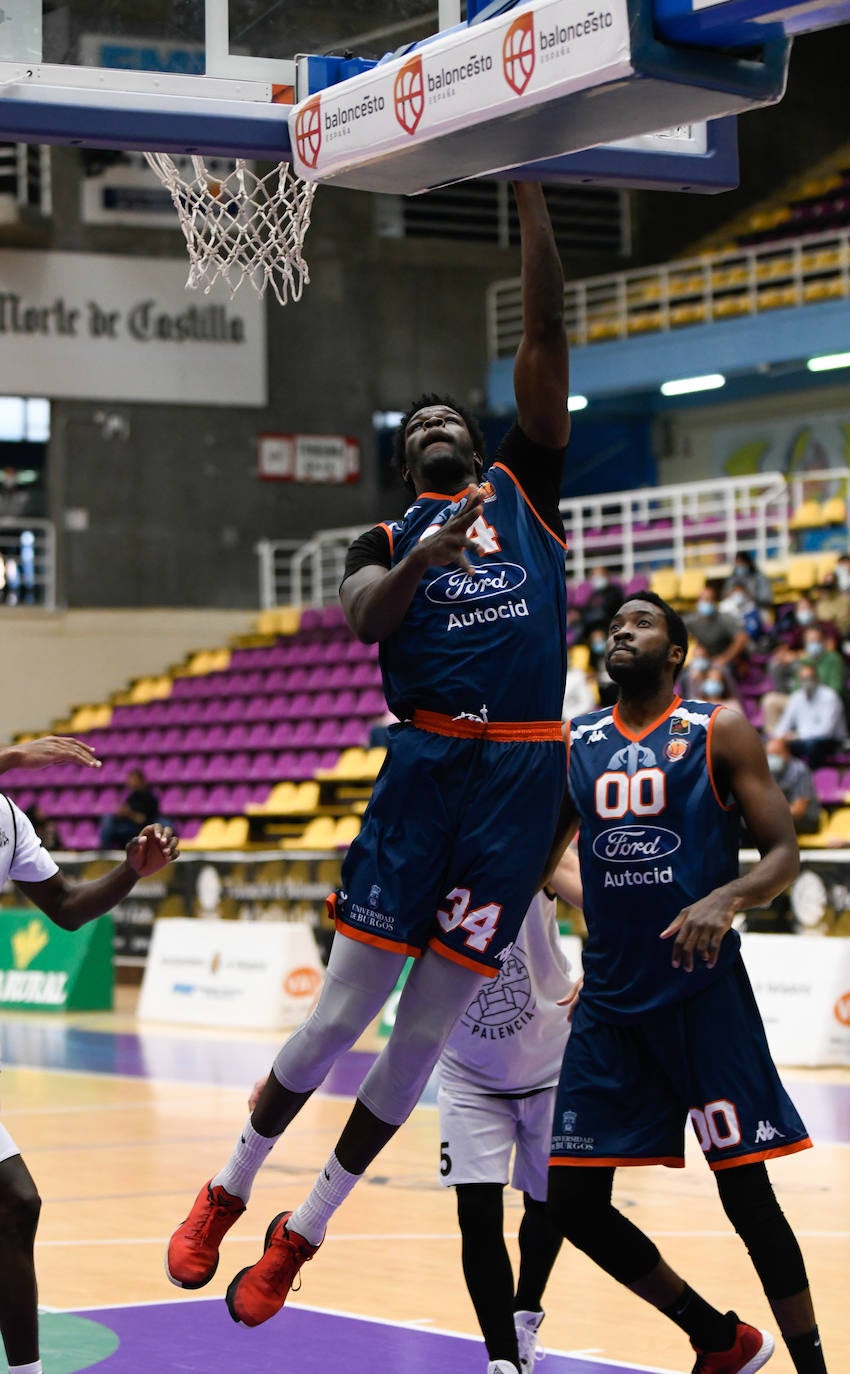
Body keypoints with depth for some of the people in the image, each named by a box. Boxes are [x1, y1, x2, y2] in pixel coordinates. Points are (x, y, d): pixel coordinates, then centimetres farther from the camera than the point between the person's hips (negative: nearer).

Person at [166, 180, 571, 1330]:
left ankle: (298, 1238, 14)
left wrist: (529, 196, 2)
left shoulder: (524, 485, 16)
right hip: (425, 766, -1)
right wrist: (419, 563, -27)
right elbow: (362, 620, -9)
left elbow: (546, 331, 7)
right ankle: (225, 1196, 16)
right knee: (342, 1014, -3)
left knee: (426, 1034, 2)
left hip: (523, 775, 1)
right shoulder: (387, 538, 15)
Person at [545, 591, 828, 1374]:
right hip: (609, 1000, 5)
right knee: (575, 1201, 2)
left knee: (746, 1192, -3)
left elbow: (785, 855, -6)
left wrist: (727, 899, -24)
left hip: (703, 993, -4)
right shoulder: (571, 745, 10)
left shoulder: (720, 734, -1)